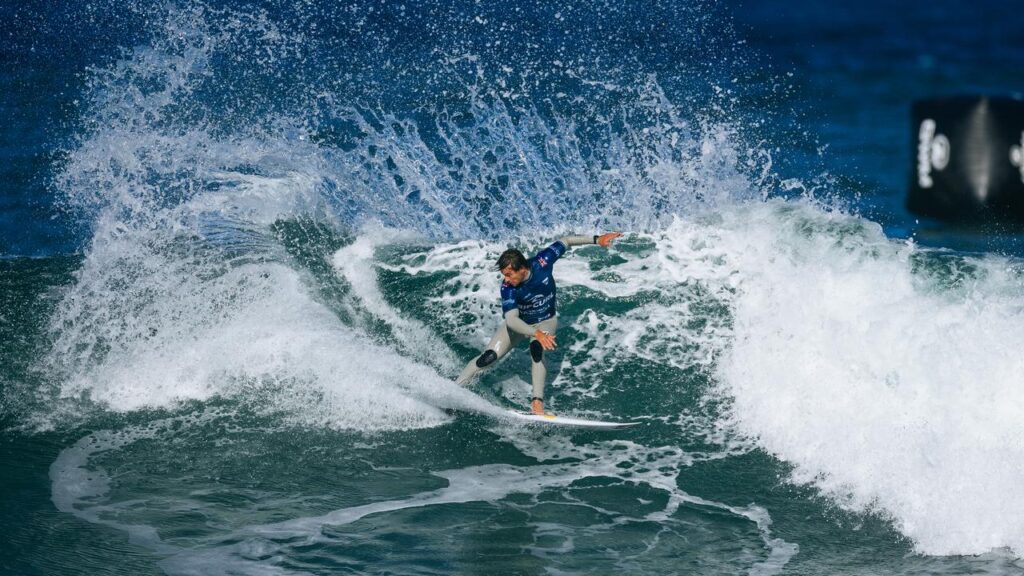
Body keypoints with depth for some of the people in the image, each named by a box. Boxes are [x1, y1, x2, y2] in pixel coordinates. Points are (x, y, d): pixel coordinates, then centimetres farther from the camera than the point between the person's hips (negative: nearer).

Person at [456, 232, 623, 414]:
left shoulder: (542, 262, -28)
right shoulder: (508, 288, -33)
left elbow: (564, 242, -12)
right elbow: (511, 319, -43)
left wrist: (596, 239, -12)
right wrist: (536, 333, -58)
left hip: (545, 321, 0)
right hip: (518, 323, 0)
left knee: (536, 350, -31)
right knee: (488, 358, -11)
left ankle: (537, 402, -32)